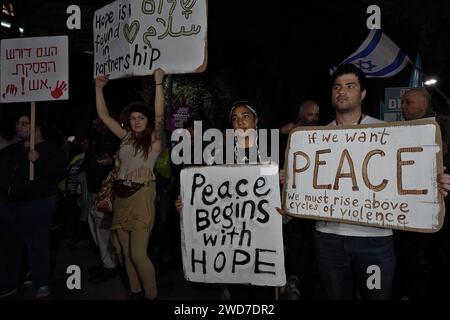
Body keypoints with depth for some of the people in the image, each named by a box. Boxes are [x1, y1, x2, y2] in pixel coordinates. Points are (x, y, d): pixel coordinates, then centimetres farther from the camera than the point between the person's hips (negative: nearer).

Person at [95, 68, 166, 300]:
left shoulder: (154, 139, -2)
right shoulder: (126, 137, 11)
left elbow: (160, 115, -16)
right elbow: (104, 115, 15)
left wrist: (158, 83, -20)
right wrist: (99, 88, 12)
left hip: (141, 198, -6)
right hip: (121, 197, 6)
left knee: (138, 253, -6)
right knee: (126, 251, 12)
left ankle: (151, 294, 13)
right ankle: (135, 290, 29)